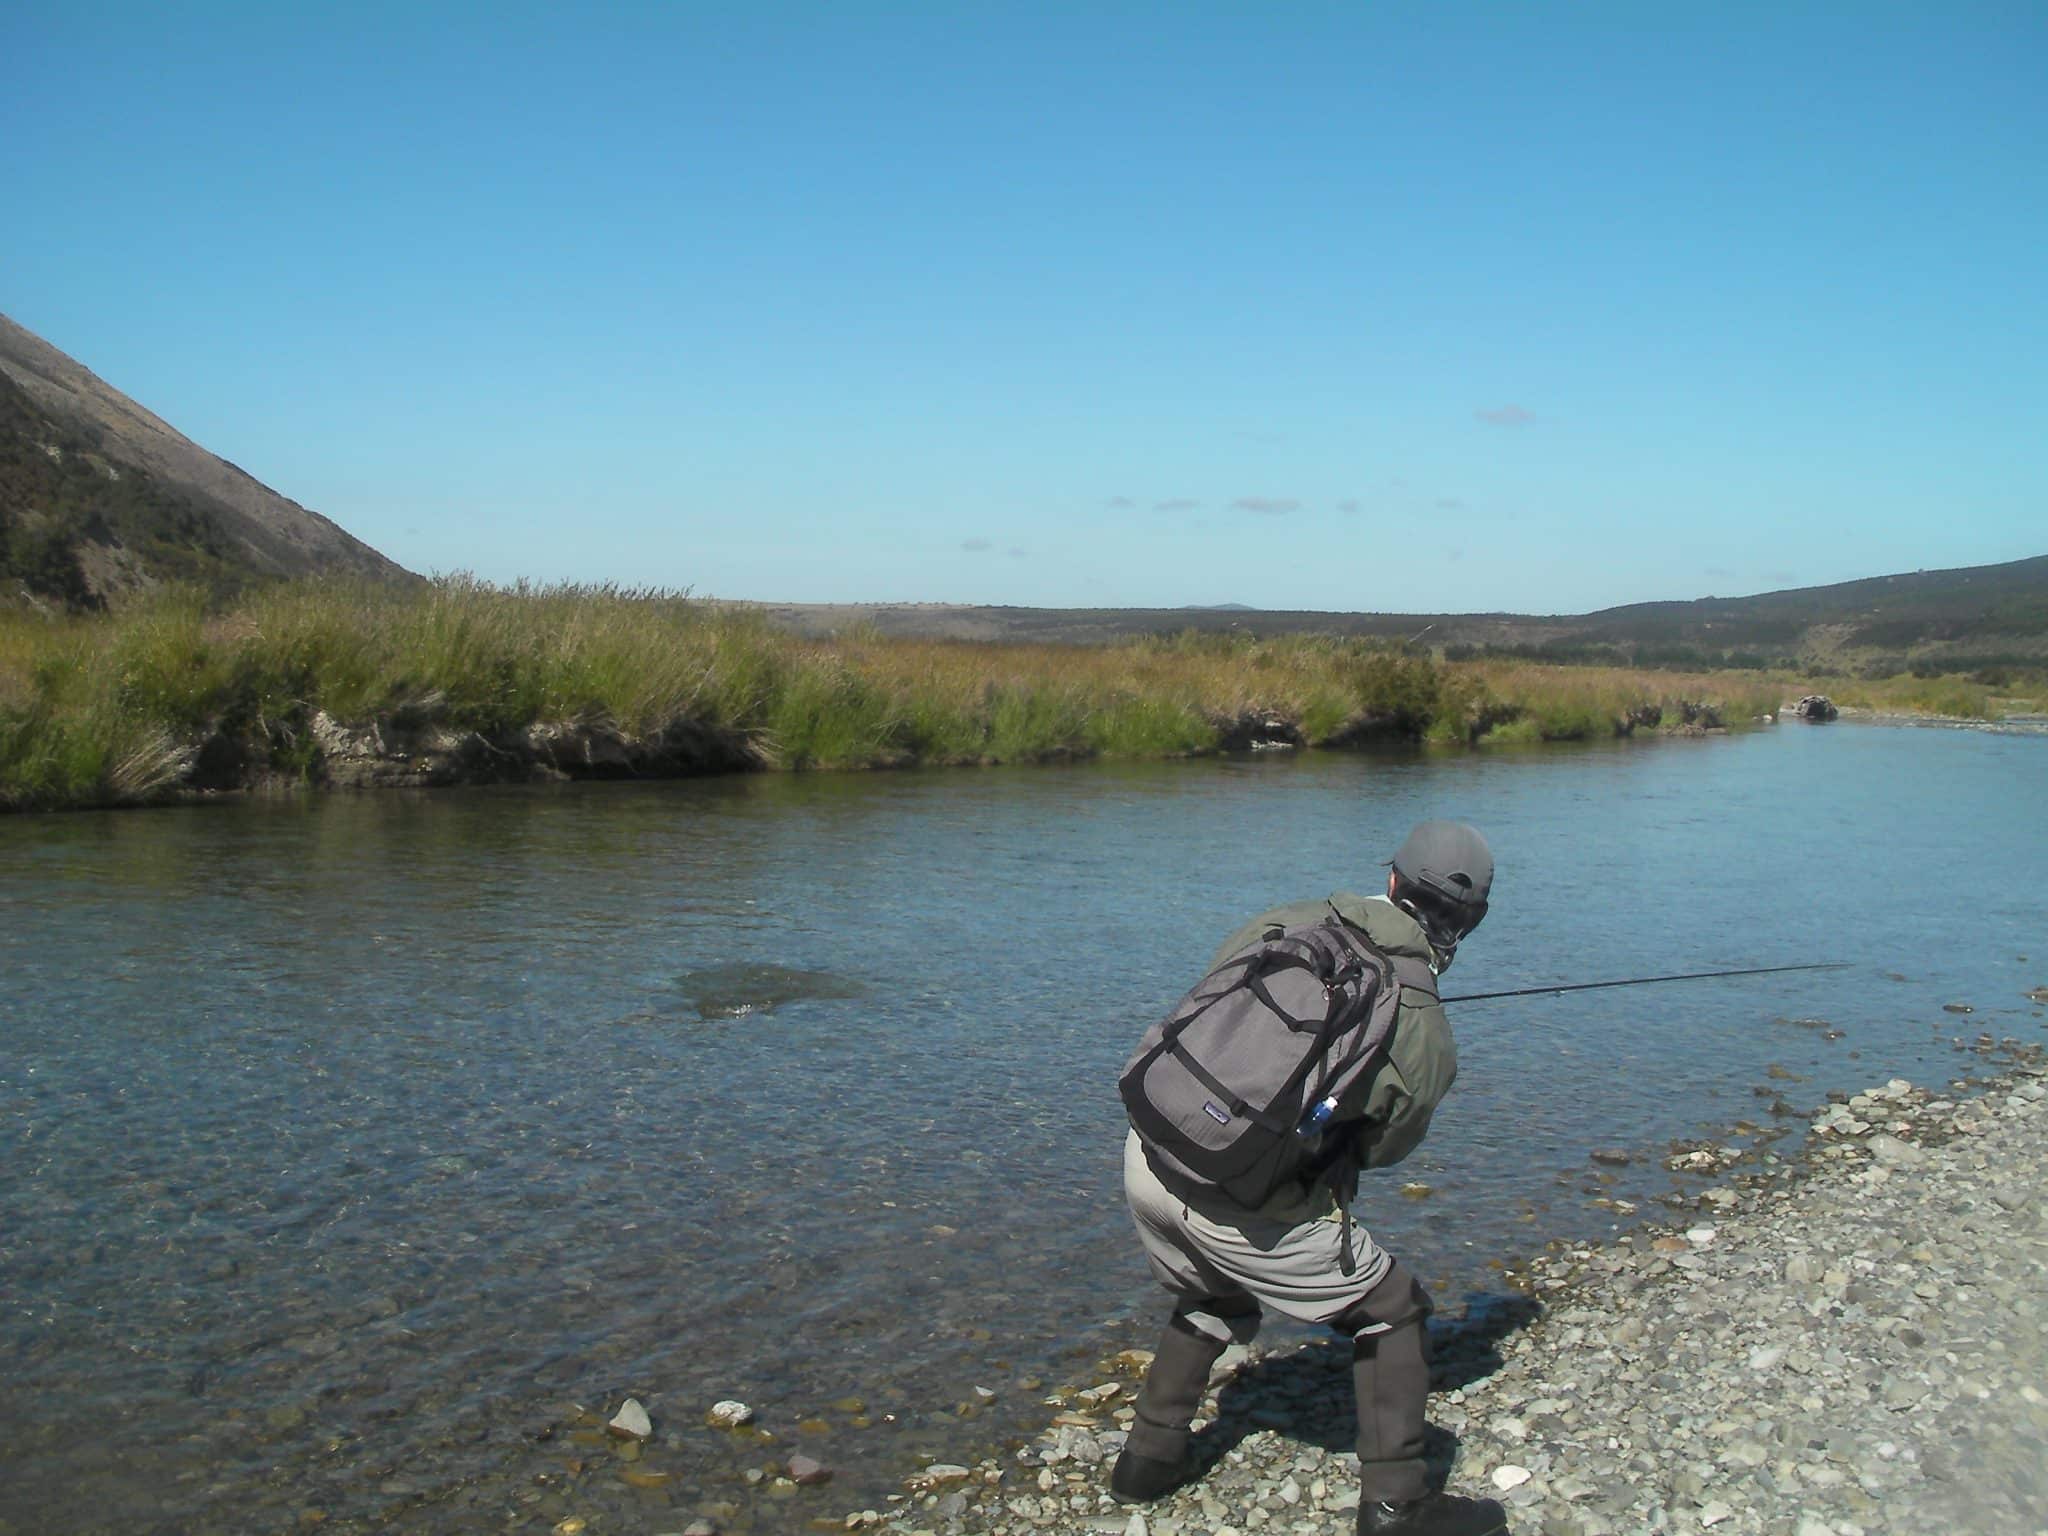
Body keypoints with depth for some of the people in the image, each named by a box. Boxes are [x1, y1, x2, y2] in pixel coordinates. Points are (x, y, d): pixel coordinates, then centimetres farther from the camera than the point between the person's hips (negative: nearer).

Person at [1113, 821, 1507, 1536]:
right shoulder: (1426, 1036, -6)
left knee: (1213, 1301, 34)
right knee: (1392, 1313, 18)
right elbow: (1383, 1149, 7)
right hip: (1242, 1208, -5)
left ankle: (1151, 1454, 38)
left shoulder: (1292, 921, 1)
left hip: (1148, 1159, 5)